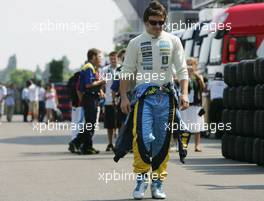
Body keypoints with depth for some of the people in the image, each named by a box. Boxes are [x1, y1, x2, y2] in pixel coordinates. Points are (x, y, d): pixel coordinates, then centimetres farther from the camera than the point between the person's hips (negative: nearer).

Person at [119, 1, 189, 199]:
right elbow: (127, 72, 9)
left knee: (163, 140, 2)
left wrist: (184, 93, -6)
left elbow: (182, 69, 6)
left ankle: (158, 181, 11)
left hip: (166, 95, 1)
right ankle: (142, 177, -1)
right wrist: (124, 97, 1)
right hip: (144, 95, -1)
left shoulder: (173, 41, 8)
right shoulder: (136, 43, 7)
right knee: (142, 137, -14)